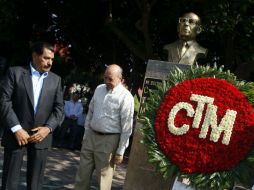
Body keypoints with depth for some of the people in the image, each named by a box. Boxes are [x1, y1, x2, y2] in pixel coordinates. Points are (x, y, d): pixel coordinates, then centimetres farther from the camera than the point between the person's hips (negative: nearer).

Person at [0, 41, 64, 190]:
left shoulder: (56, 80, 9)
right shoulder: (15, 72, -1)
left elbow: (59, 108, 6)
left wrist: (48, 128, -10)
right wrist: (16, 129, -15)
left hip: (41, 135, 3)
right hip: (17, 134, -2)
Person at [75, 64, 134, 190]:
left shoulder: (125, 97, -13)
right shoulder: (99, 89, 6)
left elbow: (126, 126, -13)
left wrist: (120, 151, -12)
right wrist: (86, 134, 14)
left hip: (109, 139, -6)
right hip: (91, 135, 6)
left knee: (103, 176, 6)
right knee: (82, 173, 12)